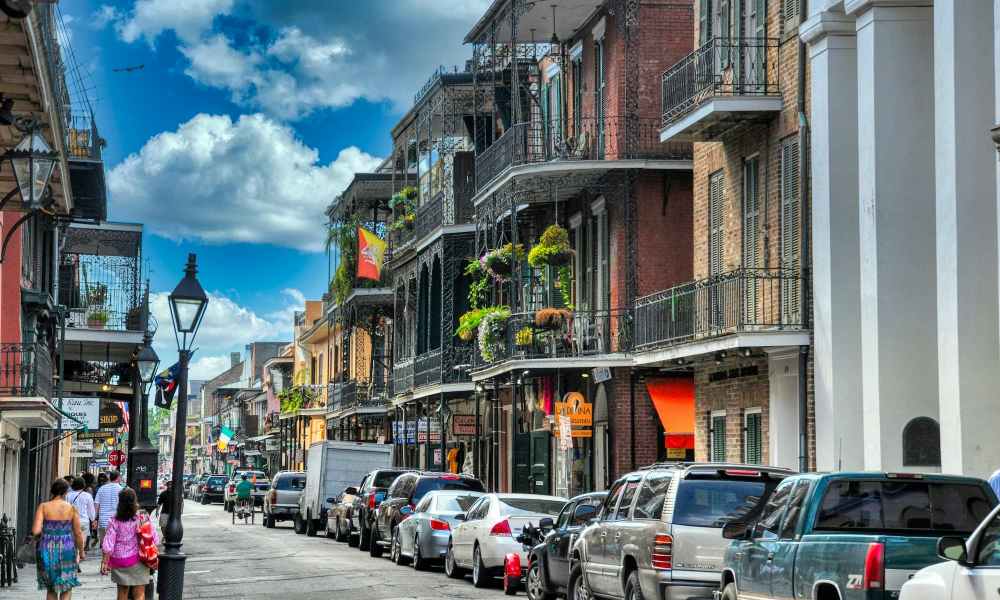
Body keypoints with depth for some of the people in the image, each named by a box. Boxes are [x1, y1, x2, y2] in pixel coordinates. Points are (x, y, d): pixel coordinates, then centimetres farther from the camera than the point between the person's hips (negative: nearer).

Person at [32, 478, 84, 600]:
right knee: (67, 587, 10)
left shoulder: (43, 507, -6)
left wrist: (43, 532, 10)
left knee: (50, 589, 16)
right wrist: (81, 551, 12)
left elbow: (35, 531, -13)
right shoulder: (71, 508, -6)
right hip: (66, 550, -1)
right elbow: (78, 533, -2)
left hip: (47, 550, 1)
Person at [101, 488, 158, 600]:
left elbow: (108, 544, -7)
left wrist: (105, 561, 2)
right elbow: (154, 539, -5)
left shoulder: (114, 521, -8)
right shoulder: (143, 517, -9)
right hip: (137, 561, -2)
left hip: (119, 561, 2)